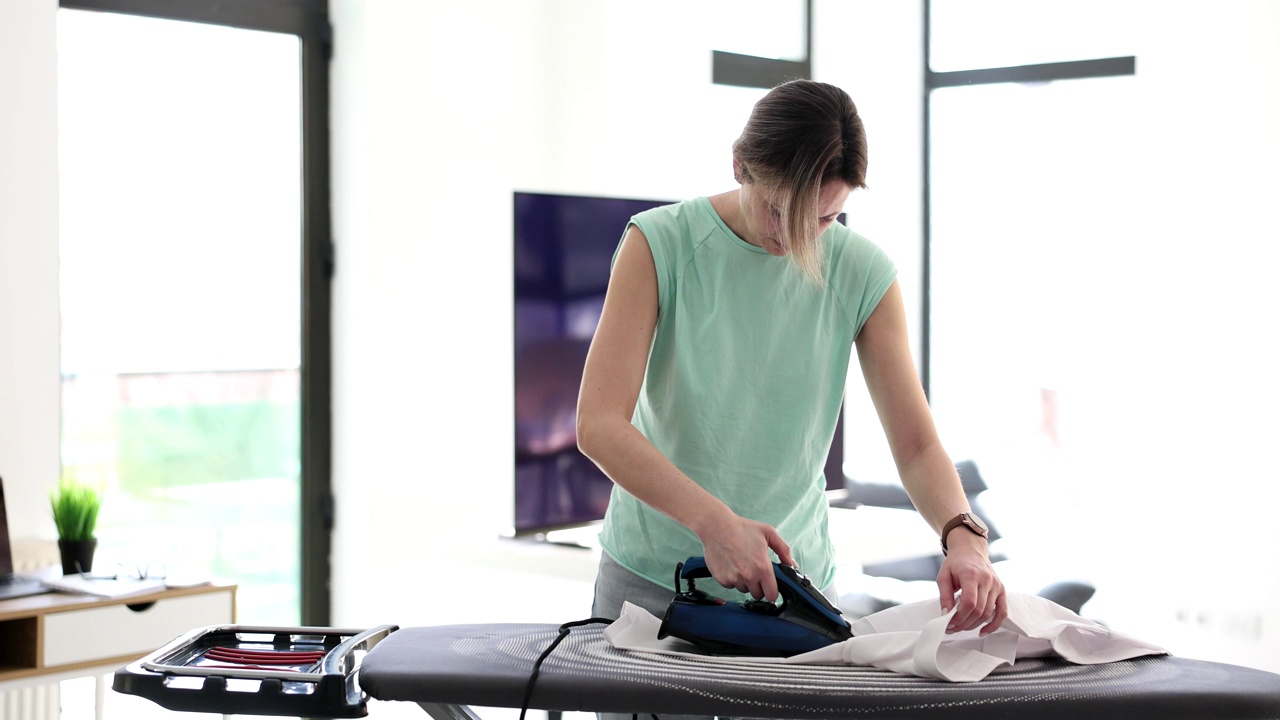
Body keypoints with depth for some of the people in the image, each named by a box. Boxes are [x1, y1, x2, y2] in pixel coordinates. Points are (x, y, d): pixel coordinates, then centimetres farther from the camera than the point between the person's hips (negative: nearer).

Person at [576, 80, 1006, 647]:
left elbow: (916, 445, -6)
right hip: (651, 578, -1)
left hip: (791, 574, 1)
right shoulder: (661, 245, -13)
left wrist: (962, 537, -27)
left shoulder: (863, 275, -6)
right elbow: (598, 425, -22)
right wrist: (713, 520, -35)